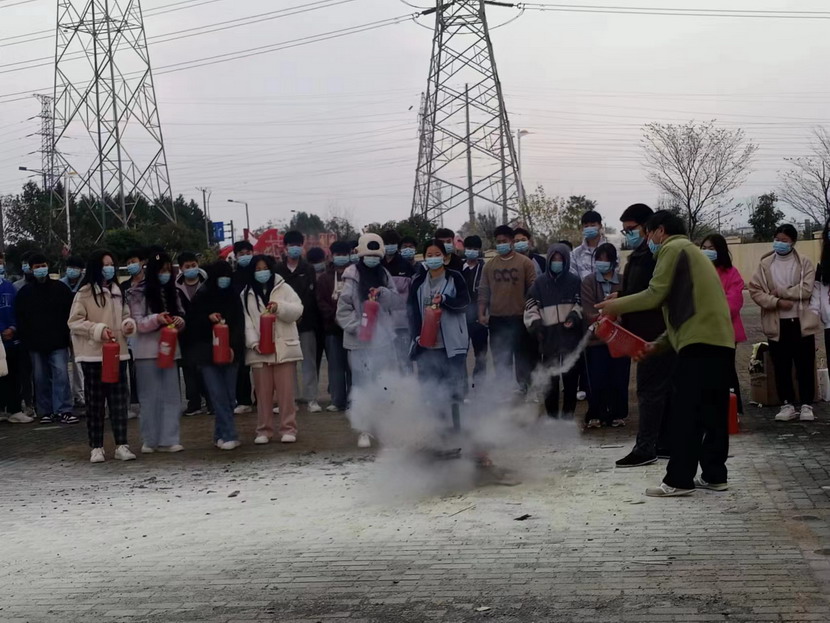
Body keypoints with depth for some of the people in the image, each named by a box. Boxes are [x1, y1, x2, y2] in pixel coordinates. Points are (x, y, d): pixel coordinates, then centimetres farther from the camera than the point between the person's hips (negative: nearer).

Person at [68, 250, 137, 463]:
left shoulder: (117, 291, 11)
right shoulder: (84, 293, -5)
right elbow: (74, 322, -8)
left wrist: (128, 324, -1)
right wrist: (98, 329, -18)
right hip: (93, 355, -5)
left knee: (119, 401, 3)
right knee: (95, 402, 3)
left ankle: (121, 445, 8)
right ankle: (96, 447, 9)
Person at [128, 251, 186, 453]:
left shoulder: (172, 292, 12)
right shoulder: (139, 293, -3)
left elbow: (181, 316, 14)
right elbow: (137, 323, -7)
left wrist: (179, 321, -9)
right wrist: (156, 319, -23)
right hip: (147, 351, -5)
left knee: (171, 396, 3)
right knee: (151, 396, 0)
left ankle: (169, 439, 6)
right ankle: (150, 440, 9)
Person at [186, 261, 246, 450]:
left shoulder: (234, 298, 7)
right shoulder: (201, 297, 2)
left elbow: (239, 325, 2)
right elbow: (191, 323, 4)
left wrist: (233, 347, -12)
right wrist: (208, 318, -14)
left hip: (230, 352, 2)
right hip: (207, 353, -2)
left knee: (229, 396, 3)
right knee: (218, 396, -9)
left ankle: (221, 435, 13)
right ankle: (229, 436, -9)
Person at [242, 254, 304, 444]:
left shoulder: (284, 288, 6)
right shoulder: (246, 294, 8)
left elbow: (297, 310, -3)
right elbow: (246, 321, 1)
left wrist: (279, 307, -21)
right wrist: (254, 342, -13)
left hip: (284, 348, -1)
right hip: (259, 350, 1)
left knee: (286, 391, -1)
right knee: (263, 393, 5)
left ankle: (288, 429, 4)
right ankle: (264, 430, 12)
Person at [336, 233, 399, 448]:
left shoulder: (384, 275, 9)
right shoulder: (353, 277, -7)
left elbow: (396, 302, 6)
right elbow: (343, 309, -8)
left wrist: (384, 293, -14)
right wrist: (356, 326, -21)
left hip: (383, 338, 5)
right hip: (361, 341, -5)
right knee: (363, 384, -5)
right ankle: (363, 430, -1)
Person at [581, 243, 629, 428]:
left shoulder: (624, 282, 4)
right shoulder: (588, 282, 3)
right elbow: (589, 312, -4)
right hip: (596, 337, -1)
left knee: (618, 379, 2)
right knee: (597, 380, -1)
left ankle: (618, 414, 14)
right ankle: (595, 415, 9)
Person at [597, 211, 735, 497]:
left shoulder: (673, 248, -1)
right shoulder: (691, 252, 30)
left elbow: (655, 295, -9)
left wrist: (616, 306, 3)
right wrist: (660, 343, 21)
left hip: (700, 341, -10)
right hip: (721, 340, 10)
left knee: (685, 413, -8)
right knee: (713, 412, 11)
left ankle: (679, 480, -8)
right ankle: (714, 475, 14)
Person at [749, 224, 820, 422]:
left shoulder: (804, 263, 2)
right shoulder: (765, 264, 5)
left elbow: (806, 289, -11)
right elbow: (755, 290, -4)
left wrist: (780, 291, -12)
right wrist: (777, 302, -16)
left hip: (801, 322, -1)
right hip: (777, 324, 1)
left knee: (805, 366, 2)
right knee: (782, 367, 6)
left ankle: (806, 405, 10)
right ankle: (787, 405, 16)